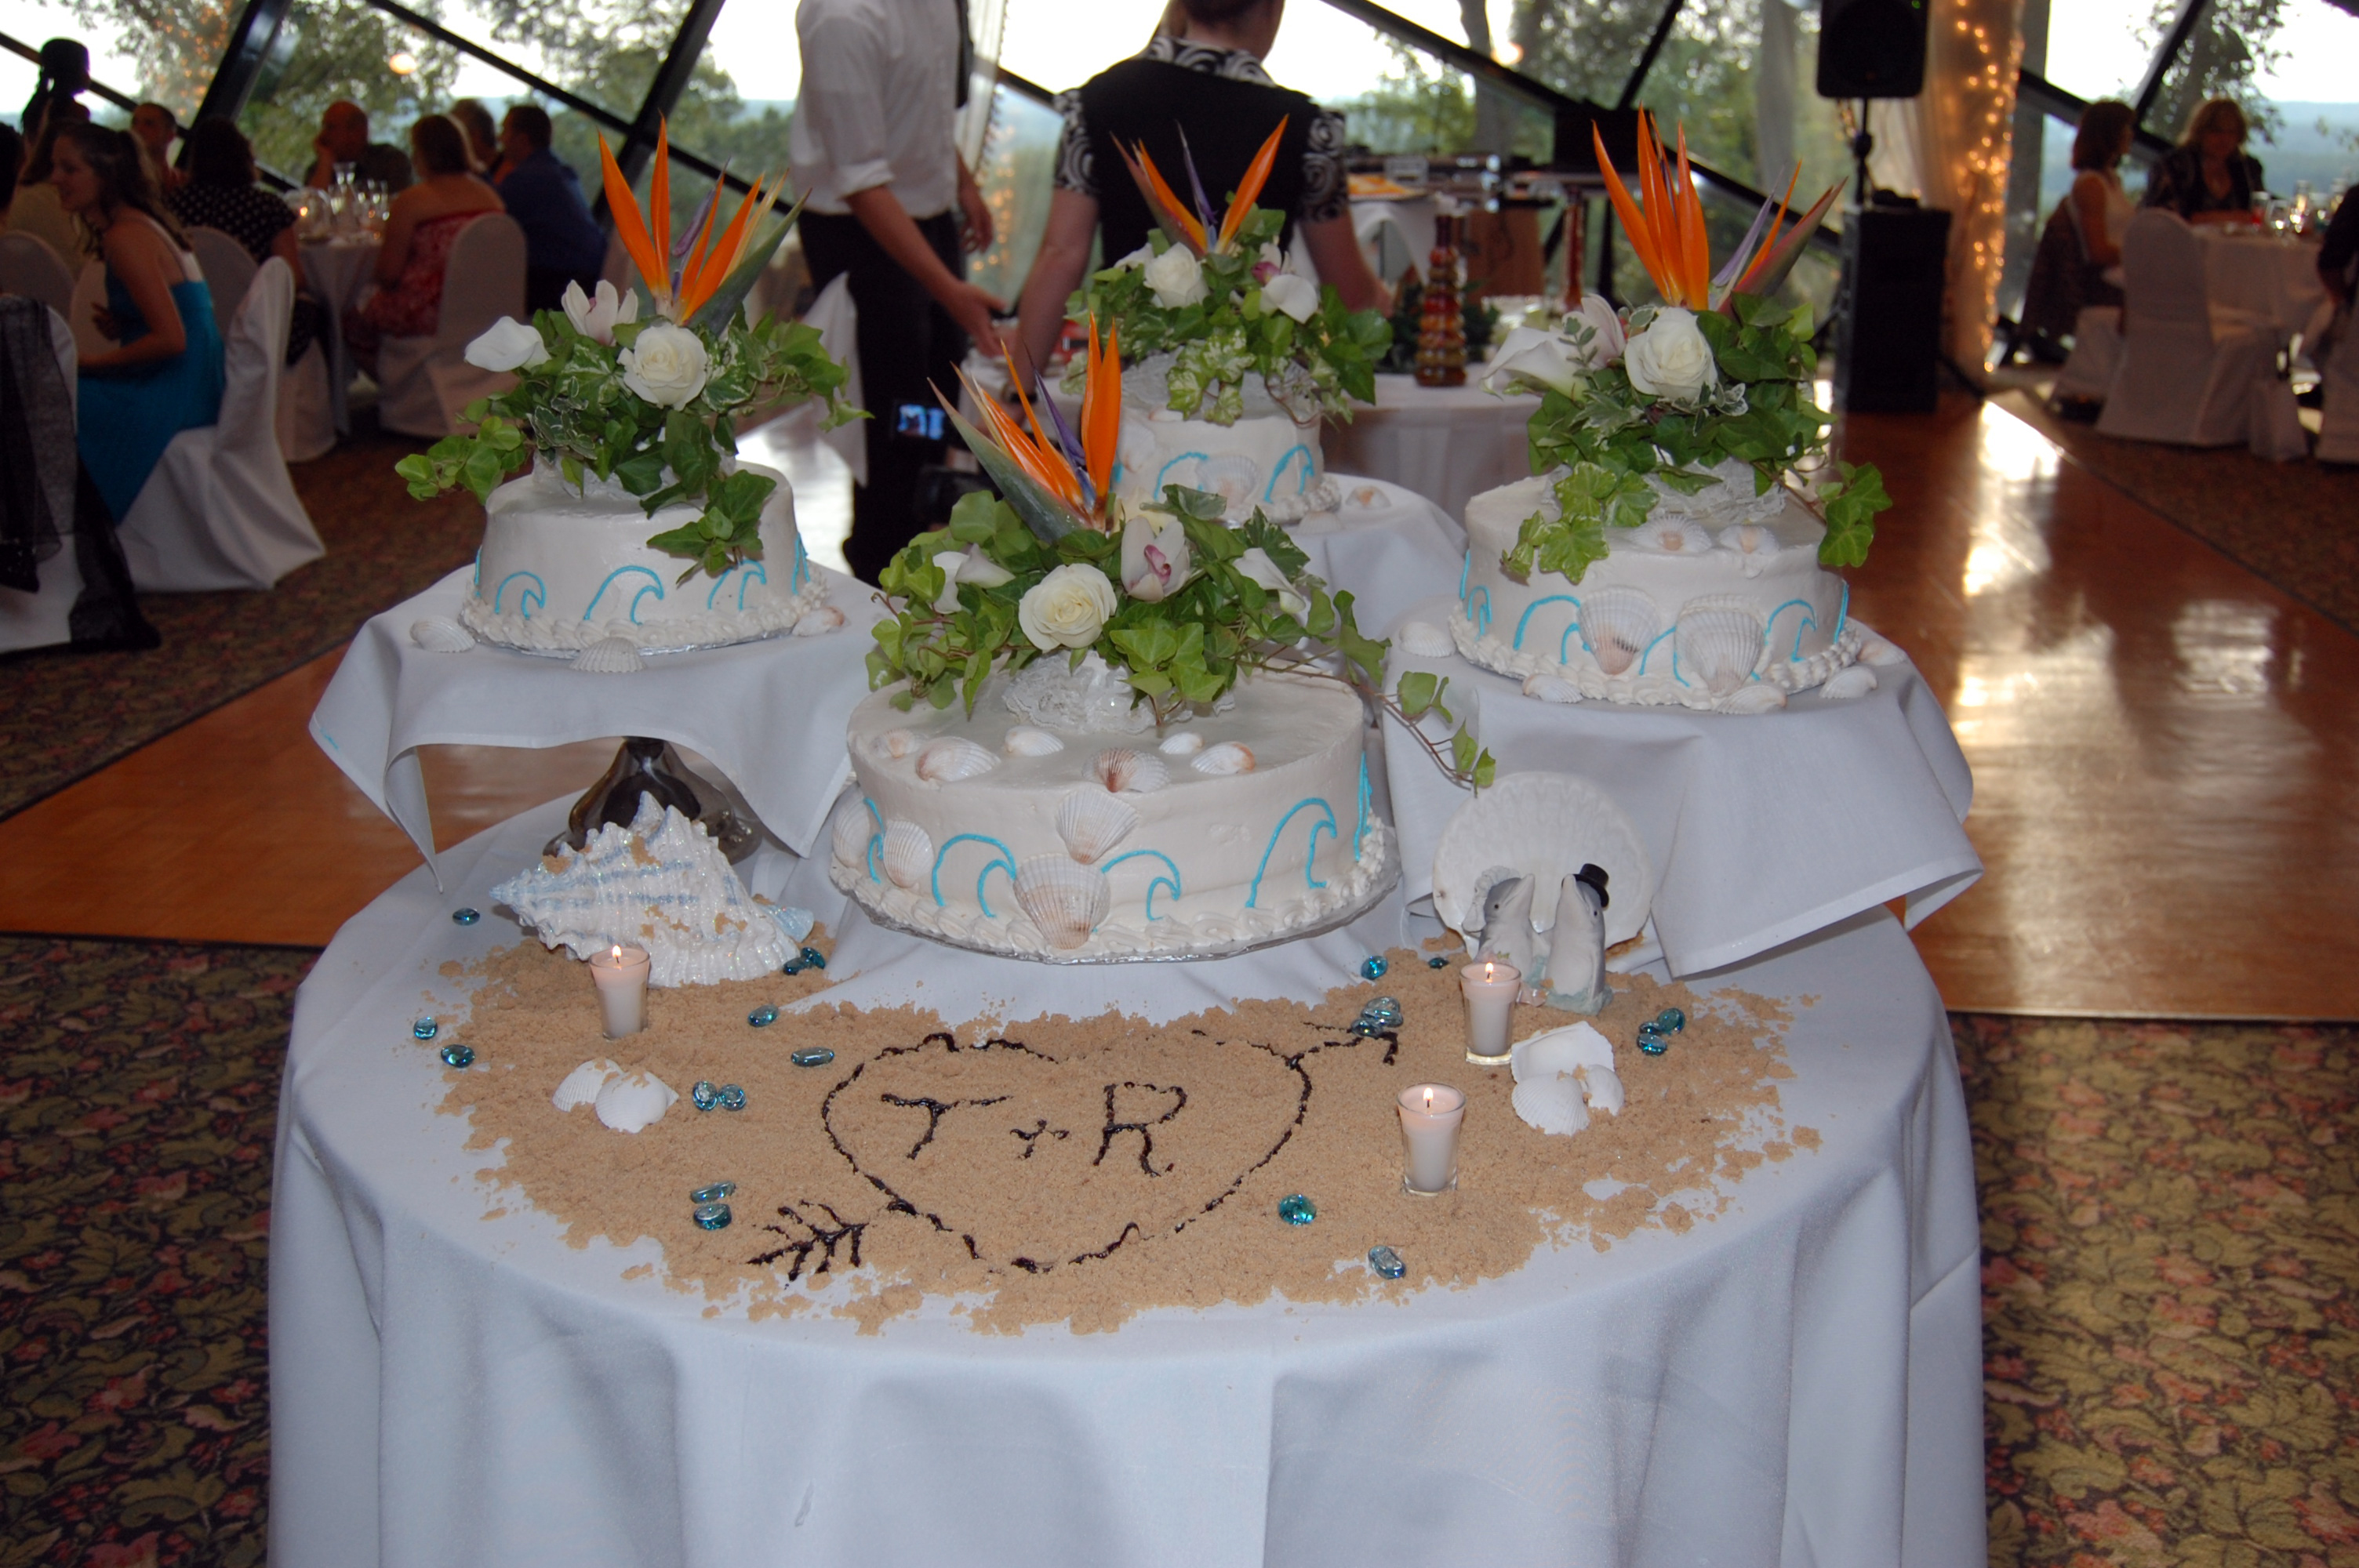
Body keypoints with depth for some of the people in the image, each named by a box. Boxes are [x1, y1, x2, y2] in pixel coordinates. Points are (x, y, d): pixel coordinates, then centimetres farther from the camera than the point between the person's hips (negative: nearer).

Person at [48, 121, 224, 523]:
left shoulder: (124, 238, -15)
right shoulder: (145, 223, 14)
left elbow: (171, 339, -23)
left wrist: (92, 363, -12)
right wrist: (122, 325, 8)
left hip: (176, 396, -10)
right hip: (196, 384, 10)